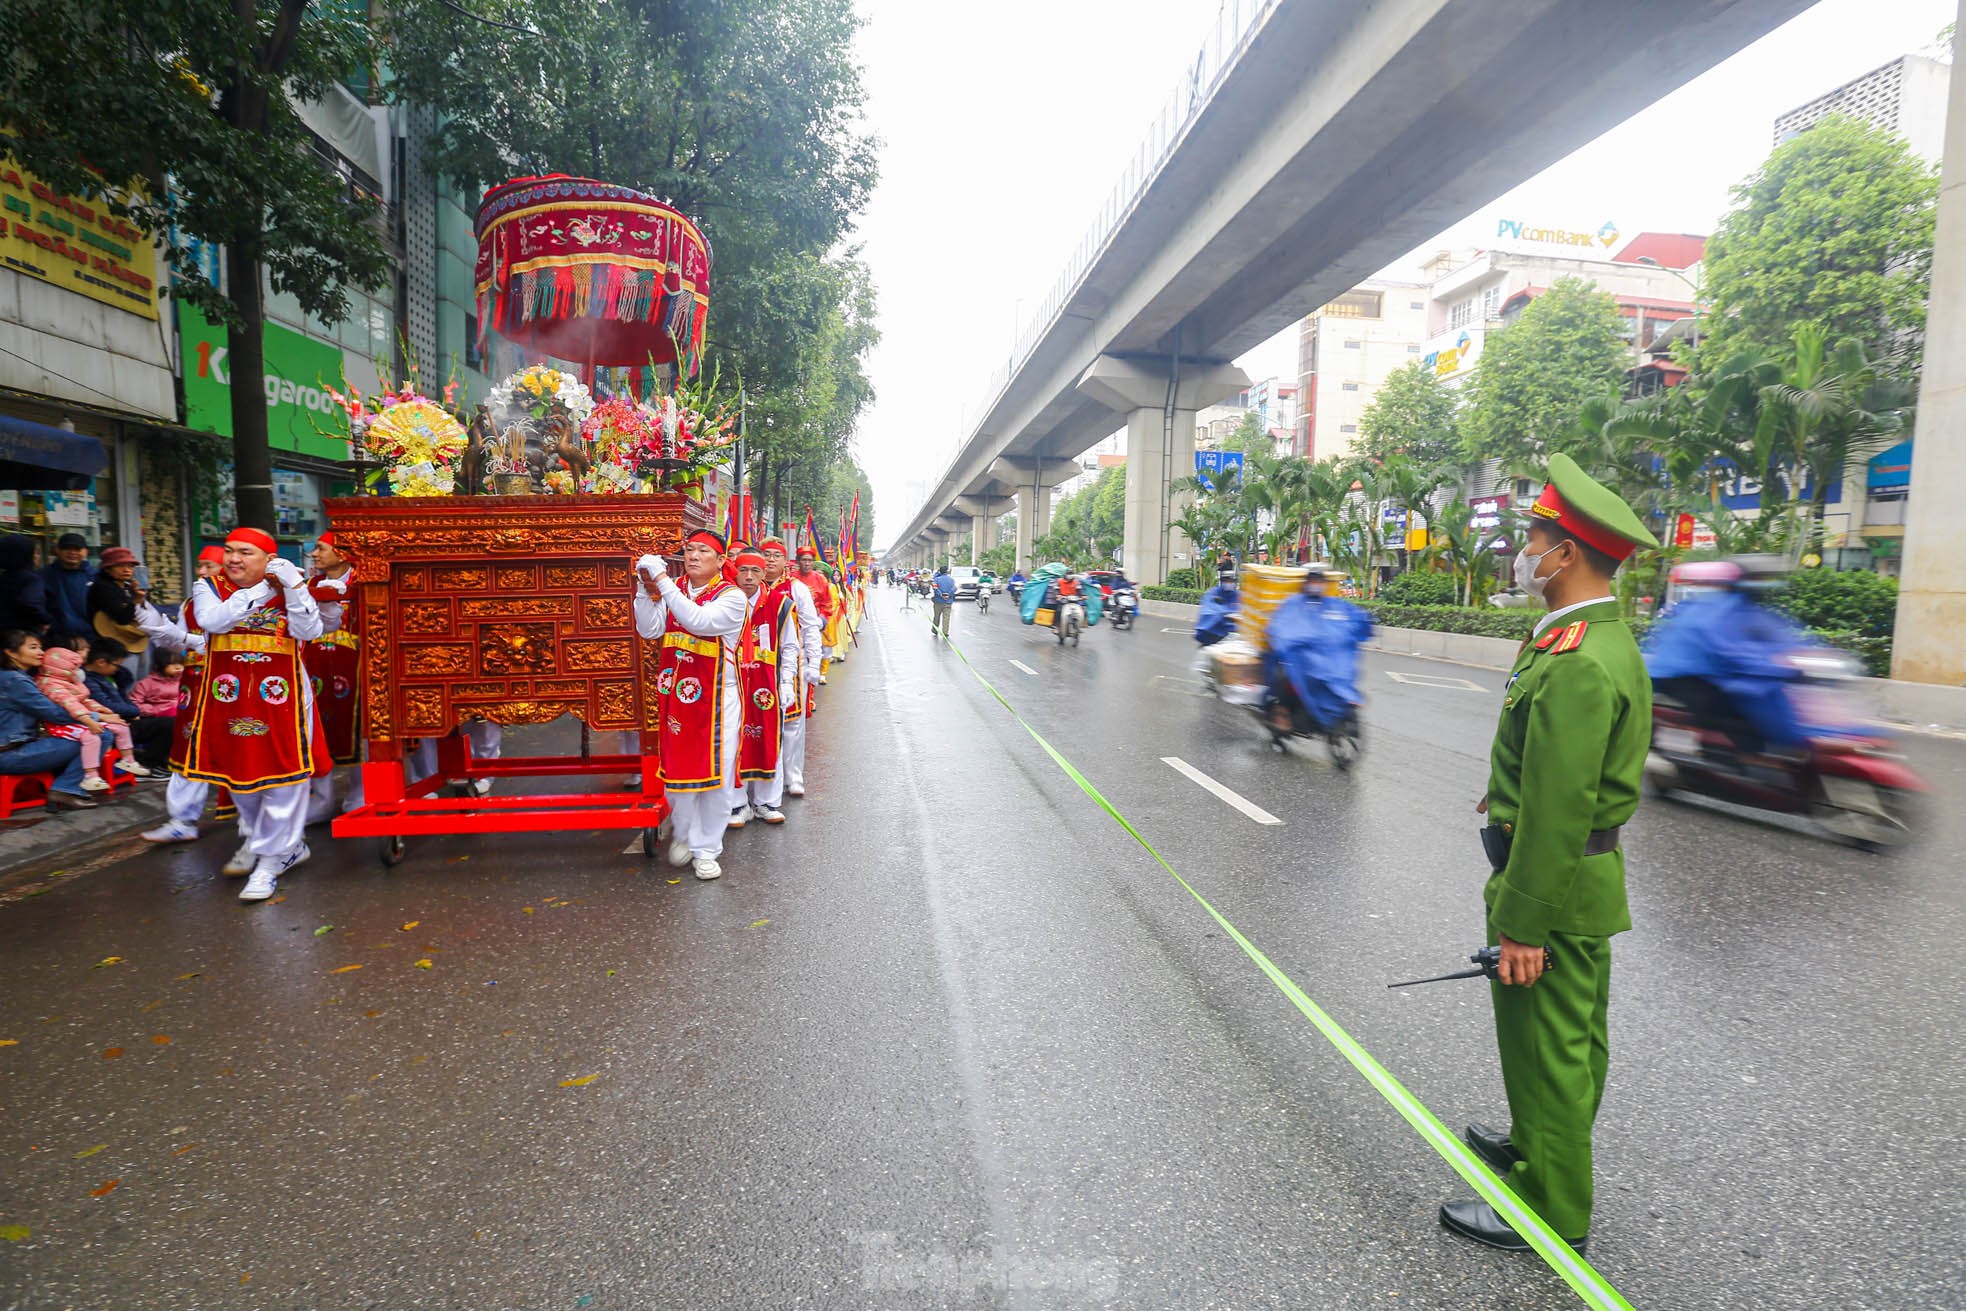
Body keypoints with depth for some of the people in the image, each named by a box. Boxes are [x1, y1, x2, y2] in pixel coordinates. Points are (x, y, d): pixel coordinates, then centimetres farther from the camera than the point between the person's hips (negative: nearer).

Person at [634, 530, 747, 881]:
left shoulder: (731, 596, -7)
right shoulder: (672, 590, 7)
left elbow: (699, 621, -25)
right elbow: (649, 629, -4)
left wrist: (662, 582, -26)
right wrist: (648, 587, -15)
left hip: (715, 696, -3)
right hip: (676, 693, 4)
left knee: (715, 772, 2)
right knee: (678, 768, 9)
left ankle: (705, 848, 15)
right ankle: (683, 834, 31)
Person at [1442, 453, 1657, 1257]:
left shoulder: (1577, 663, -26)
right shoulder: (1604, 641, 8)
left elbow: (1557, 810, -27)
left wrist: (1523, 925, -21)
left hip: (1555, 889, -10)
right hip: (1583, 885, 10)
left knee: (1546, 1048, 5)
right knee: (1570, 1037, 24)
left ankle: (1550, 1212, 22)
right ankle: (1542, 1147, 44)